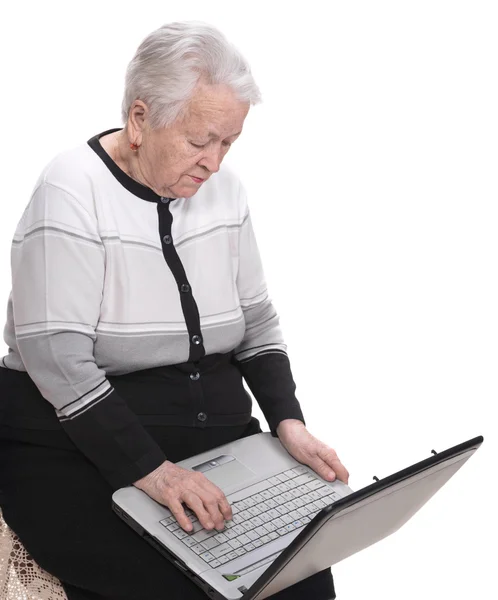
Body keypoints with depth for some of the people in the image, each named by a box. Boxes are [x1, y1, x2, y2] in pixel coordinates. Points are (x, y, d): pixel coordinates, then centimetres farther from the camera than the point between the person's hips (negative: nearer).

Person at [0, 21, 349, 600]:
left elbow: (256, 318, 12)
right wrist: (150, 471, -26)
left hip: (218, 433, 6)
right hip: (78, 454, -5)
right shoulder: (72, 190, -13)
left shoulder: (223, 188, 6)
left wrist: (289, 423, -3)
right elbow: (57, 357, -20)